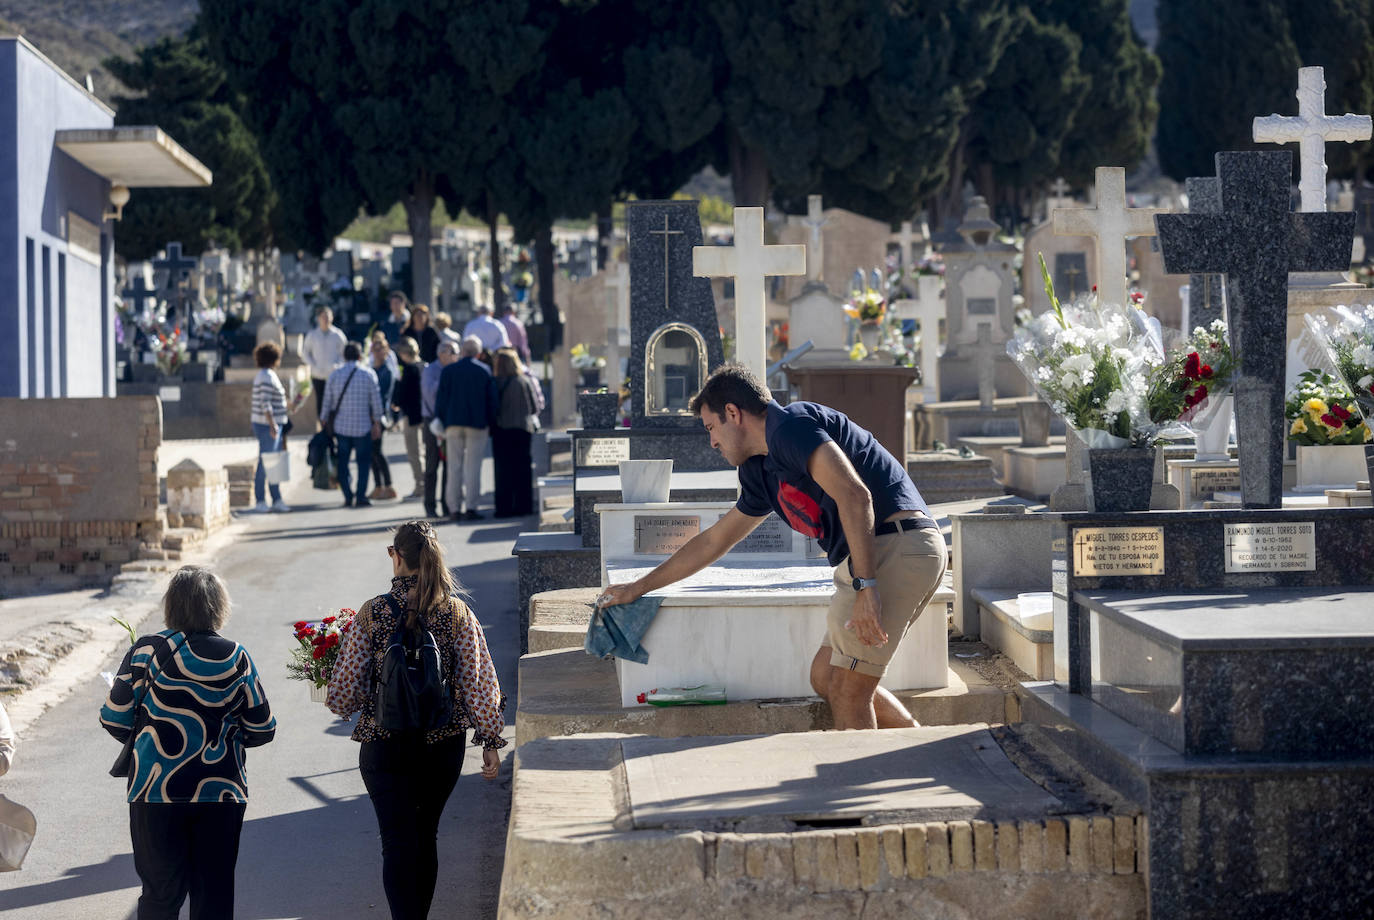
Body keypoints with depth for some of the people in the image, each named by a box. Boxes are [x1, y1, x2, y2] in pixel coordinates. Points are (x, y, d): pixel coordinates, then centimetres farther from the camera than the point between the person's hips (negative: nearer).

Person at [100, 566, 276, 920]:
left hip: (156, 791, -1)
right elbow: (262, 729, 2)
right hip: (221, 793, 1)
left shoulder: (147, 651, -6)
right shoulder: (235, 657, -2)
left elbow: (114, 720, -3)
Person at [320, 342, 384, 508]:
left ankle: (348, 497, 6)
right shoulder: (368, 374, -3)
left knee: (342, 462, 10)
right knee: (363, 461, 6)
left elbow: (327, 401, 4)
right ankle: (361, 497, 0)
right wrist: (377, 423, 7)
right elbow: (376, 401, -1)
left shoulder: (334, 375, 2)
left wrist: (325, 422, 14)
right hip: (362, 426, -2)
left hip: (341, 426, 2)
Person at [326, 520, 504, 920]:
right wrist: (491, 741, 4)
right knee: (425, 836, 19)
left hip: (385, 745, -2)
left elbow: (343, 693, -7)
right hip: (444, 744, 3)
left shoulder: (373, 613, -10)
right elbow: (480, 683, -4)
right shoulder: (458, 613, -6)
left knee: (398, 842, 1)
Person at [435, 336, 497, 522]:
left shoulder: (448, 371, 2)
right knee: (473, 467, 0)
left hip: (453, 423, 1)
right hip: (477, 423, -1)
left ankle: (455, 508, 4)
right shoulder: (485, 371, 1)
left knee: (454, 467, 5)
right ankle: (471, 508, -5)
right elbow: (491, 401, 2)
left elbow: (441, 400, 2)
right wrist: (491, 422, 12)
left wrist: (440, 424, 8)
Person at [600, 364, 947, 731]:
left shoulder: (790, 426, -8)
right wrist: (639, 588, 40)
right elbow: (714, 539, 34)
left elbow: (854, 495, -20)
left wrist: (865, 586, -25)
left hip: (894, 546, -10)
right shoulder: (761, 470, 23)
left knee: (846, 691, -6)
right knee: (826, 677, 16)